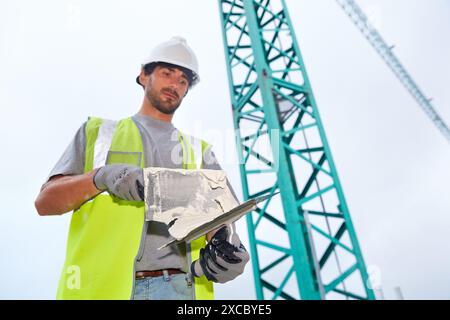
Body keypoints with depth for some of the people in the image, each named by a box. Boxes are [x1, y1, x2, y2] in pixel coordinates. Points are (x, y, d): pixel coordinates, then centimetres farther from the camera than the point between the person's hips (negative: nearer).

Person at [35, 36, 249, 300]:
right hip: (101, 285, -1)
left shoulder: (199, 150, 19)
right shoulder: (98, 131, 16)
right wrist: (101, 176, -12)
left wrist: (225, 242, -17)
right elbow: (45, 201, 7)